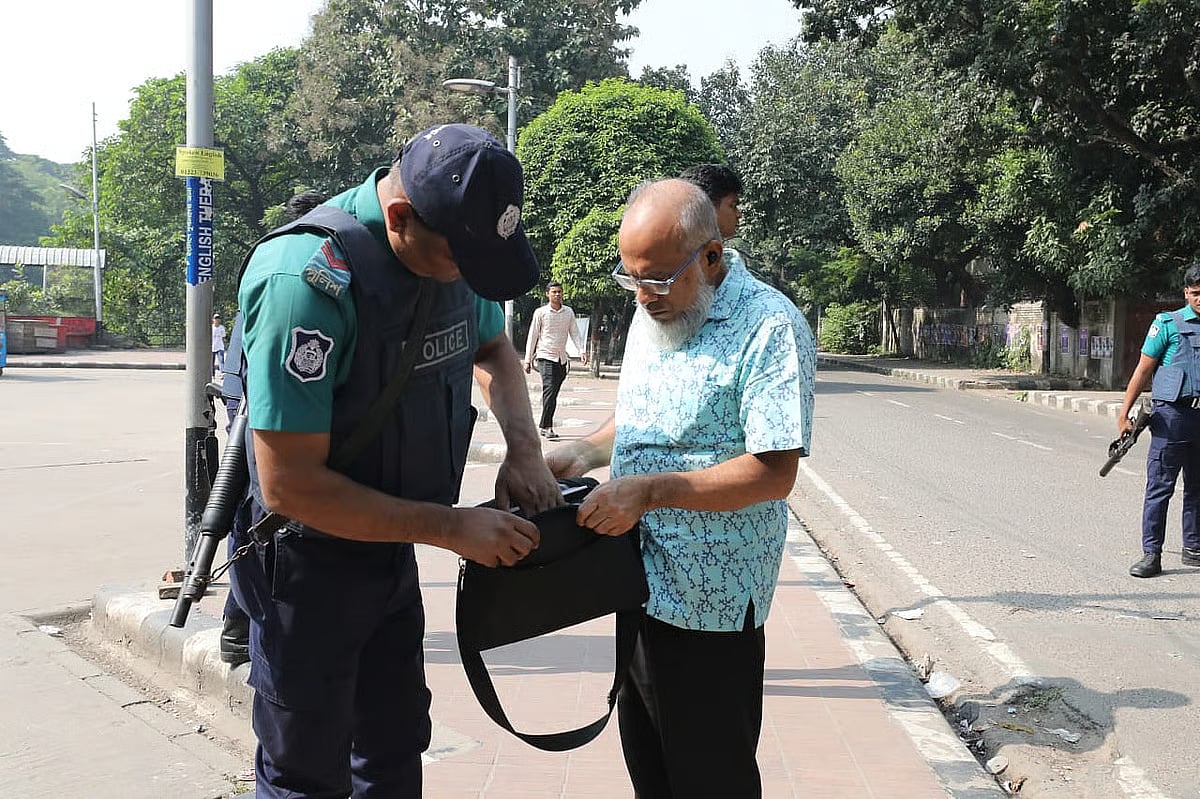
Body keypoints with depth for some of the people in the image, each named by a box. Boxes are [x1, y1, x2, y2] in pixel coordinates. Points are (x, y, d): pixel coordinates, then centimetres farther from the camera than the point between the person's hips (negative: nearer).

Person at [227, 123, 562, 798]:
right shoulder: (307, 281, -30)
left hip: (394, 547, 7)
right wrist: (453, 527, -25)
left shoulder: (457, 242, -7)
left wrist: (525, 448, -5)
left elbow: (494, 349, 13)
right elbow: (290, 485, -29)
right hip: (312, 560, -7)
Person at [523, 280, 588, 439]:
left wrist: (582, 351, -5)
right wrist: (528, 360, 0)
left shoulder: (568, 312, 9)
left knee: (553, 394, 7)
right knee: (549, 390, -17)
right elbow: (532, 336, 1)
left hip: (562, 359, 4)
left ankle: (543, 426, 16)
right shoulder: (540, 313, -2)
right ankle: (547, 426, -18)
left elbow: (574, 333, 11)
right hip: (545, 357, -4)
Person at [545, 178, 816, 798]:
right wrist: (586, 452, 3)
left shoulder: (769, 326, -17)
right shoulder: (653, 312, 9)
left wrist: (648, 491, -24)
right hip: (641, 582, 8)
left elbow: (774, 472, -22)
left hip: (709, 601, -8)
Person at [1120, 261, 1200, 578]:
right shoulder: (1168, 323, -2)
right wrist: (1125, 412, -6)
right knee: (1159, 486, -3)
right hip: (1173, 413, -4)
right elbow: (1143, 370, -1)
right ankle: (1151, 554, -1)